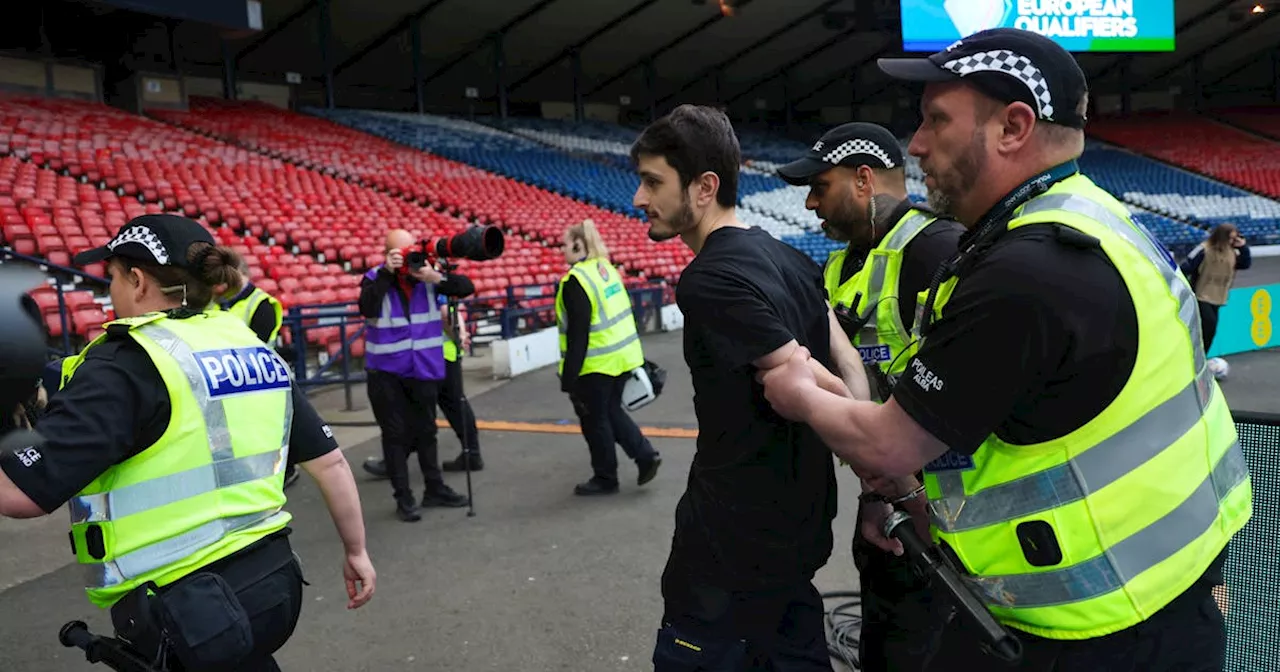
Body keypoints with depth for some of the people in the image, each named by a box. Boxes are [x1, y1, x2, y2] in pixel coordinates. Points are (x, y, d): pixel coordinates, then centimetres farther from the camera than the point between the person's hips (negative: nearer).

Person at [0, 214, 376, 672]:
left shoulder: (126, 363, -13)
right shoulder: (252, 347, 6)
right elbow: (328, 461, 8)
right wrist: (356, 551, 18)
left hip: (189, 613, -6)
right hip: (273, 578, 7)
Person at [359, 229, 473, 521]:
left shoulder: (427, 273, -1)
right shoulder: (375, 278, -8)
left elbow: (466, 287, -8)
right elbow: (367, 309, -26)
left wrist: (435, 277, -23)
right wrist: (386, 272, -27)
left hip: (424, 366, 3)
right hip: (387, 370, -3)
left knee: (426, 430, 15)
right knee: (396, 434, 2)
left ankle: (435, 489, 28)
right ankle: (403, 498, 13)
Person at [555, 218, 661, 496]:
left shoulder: (576, 280, -18)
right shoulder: (607, 269, 9)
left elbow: (577, 334, -21)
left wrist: (568, 378, -17)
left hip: (596, 364, -8)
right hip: (622, 355, 9)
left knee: (594, 421, 7)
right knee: (612, 410, 22)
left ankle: (605, 479, 19)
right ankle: (646, 455, 14)